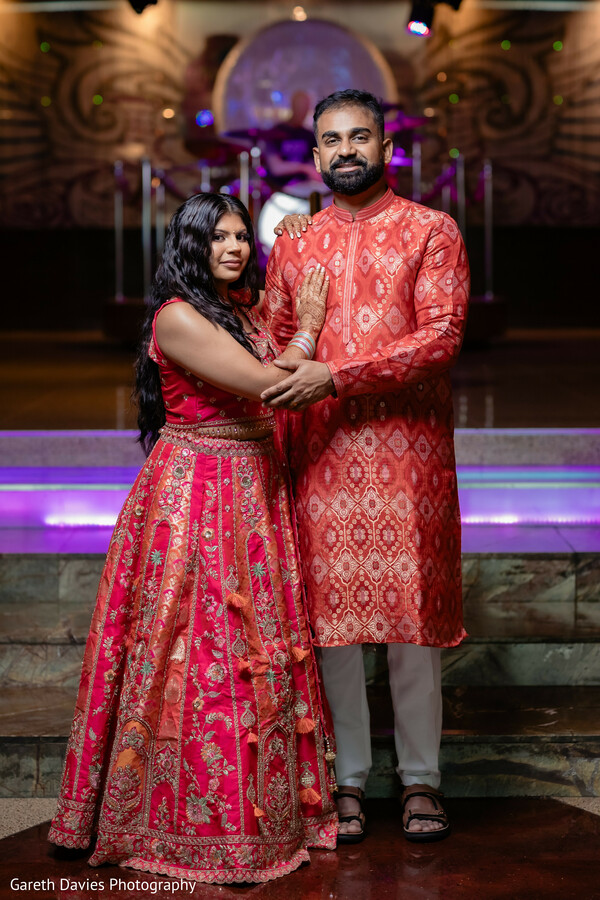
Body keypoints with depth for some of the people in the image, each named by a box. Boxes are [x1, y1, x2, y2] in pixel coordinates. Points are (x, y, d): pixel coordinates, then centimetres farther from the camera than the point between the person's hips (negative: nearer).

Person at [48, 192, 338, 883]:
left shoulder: (243, 306, 12)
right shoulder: (177, 316, -14)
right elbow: (268, 383, -17)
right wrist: (308, 326, -4)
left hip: (253, 489, 8)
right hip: (195, 495, -8)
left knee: (255, 641, 10)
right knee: (200, 650, -3)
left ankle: (269, 796, 21)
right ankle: (201, 824, 7)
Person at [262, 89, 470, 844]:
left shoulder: (431, 232, 3)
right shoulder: (293, 245, 16)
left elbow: (441, 336, -9)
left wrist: (335, 376, -16)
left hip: (408, 448, -3)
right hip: (323, 452, 3)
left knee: (412, 612, 0)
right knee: (333, 612, 3)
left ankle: (420, 780, 12)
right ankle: (348, 779, 14)